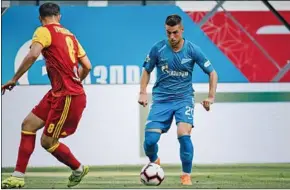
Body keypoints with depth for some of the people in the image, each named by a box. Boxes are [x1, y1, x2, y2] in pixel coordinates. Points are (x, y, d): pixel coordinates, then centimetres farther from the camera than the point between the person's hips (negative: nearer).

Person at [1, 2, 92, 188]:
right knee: (28, 124, 8)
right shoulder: (69, 35, 15)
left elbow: (33, 55, -25)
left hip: (67, 97, -8)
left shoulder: (44, 31, -6)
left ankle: (79, 169, 21)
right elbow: (87, 66, 15)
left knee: (47, 141, 2)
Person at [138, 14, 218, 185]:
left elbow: (212, 73, 1)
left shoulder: (192, 50, -8)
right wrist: (143, 93, -3)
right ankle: (154, 163, 23)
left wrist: (211, 97, -9)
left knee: (184, 134, -24)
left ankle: (186, 176, -5)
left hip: (184, 98, -1)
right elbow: (147, 71, 10)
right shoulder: (158, 49, -6)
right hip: (161, 99, 1)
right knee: (150, 139, -12)